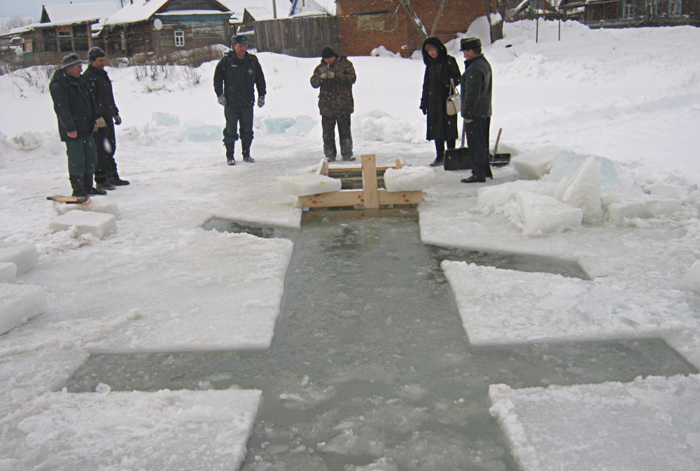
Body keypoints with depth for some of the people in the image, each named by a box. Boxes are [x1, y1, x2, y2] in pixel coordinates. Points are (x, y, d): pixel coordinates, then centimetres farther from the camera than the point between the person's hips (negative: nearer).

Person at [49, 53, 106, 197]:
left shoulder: (80, 81, 15)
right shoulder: (57, 85, -12)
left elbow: (90, 103, 22)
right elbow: (61, 109, -18)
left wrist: (94, 120, 15)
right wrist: (70, 128, -20)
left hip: (86, 129, 9)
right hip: (73, 132, -9)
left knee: (90, 159, 12)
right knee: (76, 161, -5)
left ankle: (88, 187, 24)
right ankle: (78, 190, 4)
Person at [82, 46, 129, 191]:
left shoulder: (103, 74, 19)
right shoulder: (88, 77, -11)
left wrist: (116, 113, 26)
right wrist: (98, 117, -24)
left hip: (108, 118, 9)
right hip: (98, 120, -9)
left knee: (110, 148, 14)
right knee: (101, 151, -7)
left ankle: (113, 177, 23)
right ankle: (101, 180, -2)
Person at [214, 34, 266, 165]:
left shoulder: (253, 61, 5)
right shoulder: (226, 61, -2)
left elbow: (260, 79, 15)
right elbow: (217, 78, 5)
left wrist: (261, 95, 12)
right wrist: (220, 94, -3)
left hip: (247, 103, 2)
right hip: (231, 103, -2)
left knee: (247, 131, 8)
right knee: (230, 131, 0)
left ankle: (246, 154, 22)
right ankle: (230, 156, 11)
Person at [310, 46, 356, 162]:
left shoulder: (345, 64, 2)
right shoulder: (320, 67, 10)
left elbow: (352, 78, -10)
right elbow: (313, 83, 5)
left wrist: (335, 76, -20)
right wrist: (321, 77, -17)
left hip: (343, 105, -2)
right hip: (326, 106, 2)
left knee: (345, 130, 3)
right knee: (328, 132, 3)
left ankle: (347, 154, 12)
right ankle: (329, 155, 12)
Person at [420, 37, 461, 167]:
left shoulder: (449, 61, -3)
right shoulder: (430, 64, 14)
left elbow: (458, 77, -4)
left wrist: (450, 81, -26)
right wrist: (424, 102, 14)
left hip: (447, 99, -5)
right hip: (433, 101, 5)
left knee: (449, 127, -3)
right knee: (436, 128, 5)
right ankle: (440, 156, 13)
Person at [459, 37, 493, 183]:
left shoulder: (474, 69, -19)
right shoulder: (485, 64, 15)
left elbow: (472, 94, -21)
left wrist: (467, 114, -18)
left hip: (475, 113, -10)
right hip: (485, 111, 10)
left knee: (476, 144, -5)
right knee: (483, 143, 16)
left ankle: (479, 174, -2)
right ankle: (485, 171, 24)